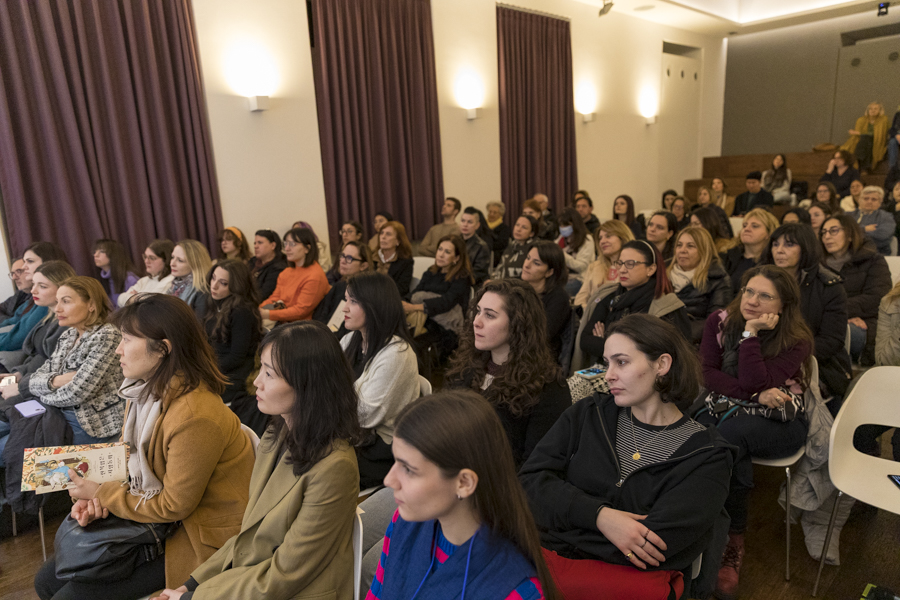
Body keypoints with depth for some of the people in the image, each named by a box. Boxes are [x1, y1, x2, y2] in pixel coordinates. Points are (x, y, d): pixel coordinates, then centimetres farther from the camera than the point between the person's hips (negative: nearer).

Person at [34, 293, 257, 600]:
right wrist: (95, 497, -8)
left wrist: (101, 494, -12)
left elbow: (174, 506, -21)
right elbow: (125, 459, 11)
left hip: (201, 537, -8)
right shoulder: (146, 390, -2)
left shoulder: (196, 417, -30)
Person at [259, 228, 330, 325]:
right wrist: (258, 310, -4)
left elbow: (301, 310, -15)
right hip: (281, 323, 8)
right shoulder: (286, 272, 18)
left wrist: (268, 314, -18)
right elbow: (275, 298, 16)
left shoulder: (315, 276, -12)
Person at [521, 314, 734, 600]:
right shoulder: (587, 414, 9)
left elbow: (653, 543, -10)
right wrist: (598, 515, -14)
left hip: (631, 577, 0)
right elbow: (530, 479, 0)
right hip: (546, 555, 1)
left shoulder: (707, 455, 1)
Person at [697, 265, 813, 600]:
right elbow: (706, 373, -8)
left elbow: (754, 382, -21)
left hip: (778, 423, -2)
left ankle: (727, 545, -19)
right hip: (724, 410, 3)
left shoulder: (797, 340, -9)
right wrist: (756, 396, -18)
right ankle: (732, 541, -17)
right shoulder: (720, 322, -1)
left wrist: (751, 333, -22)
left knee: (730, 433, -35)